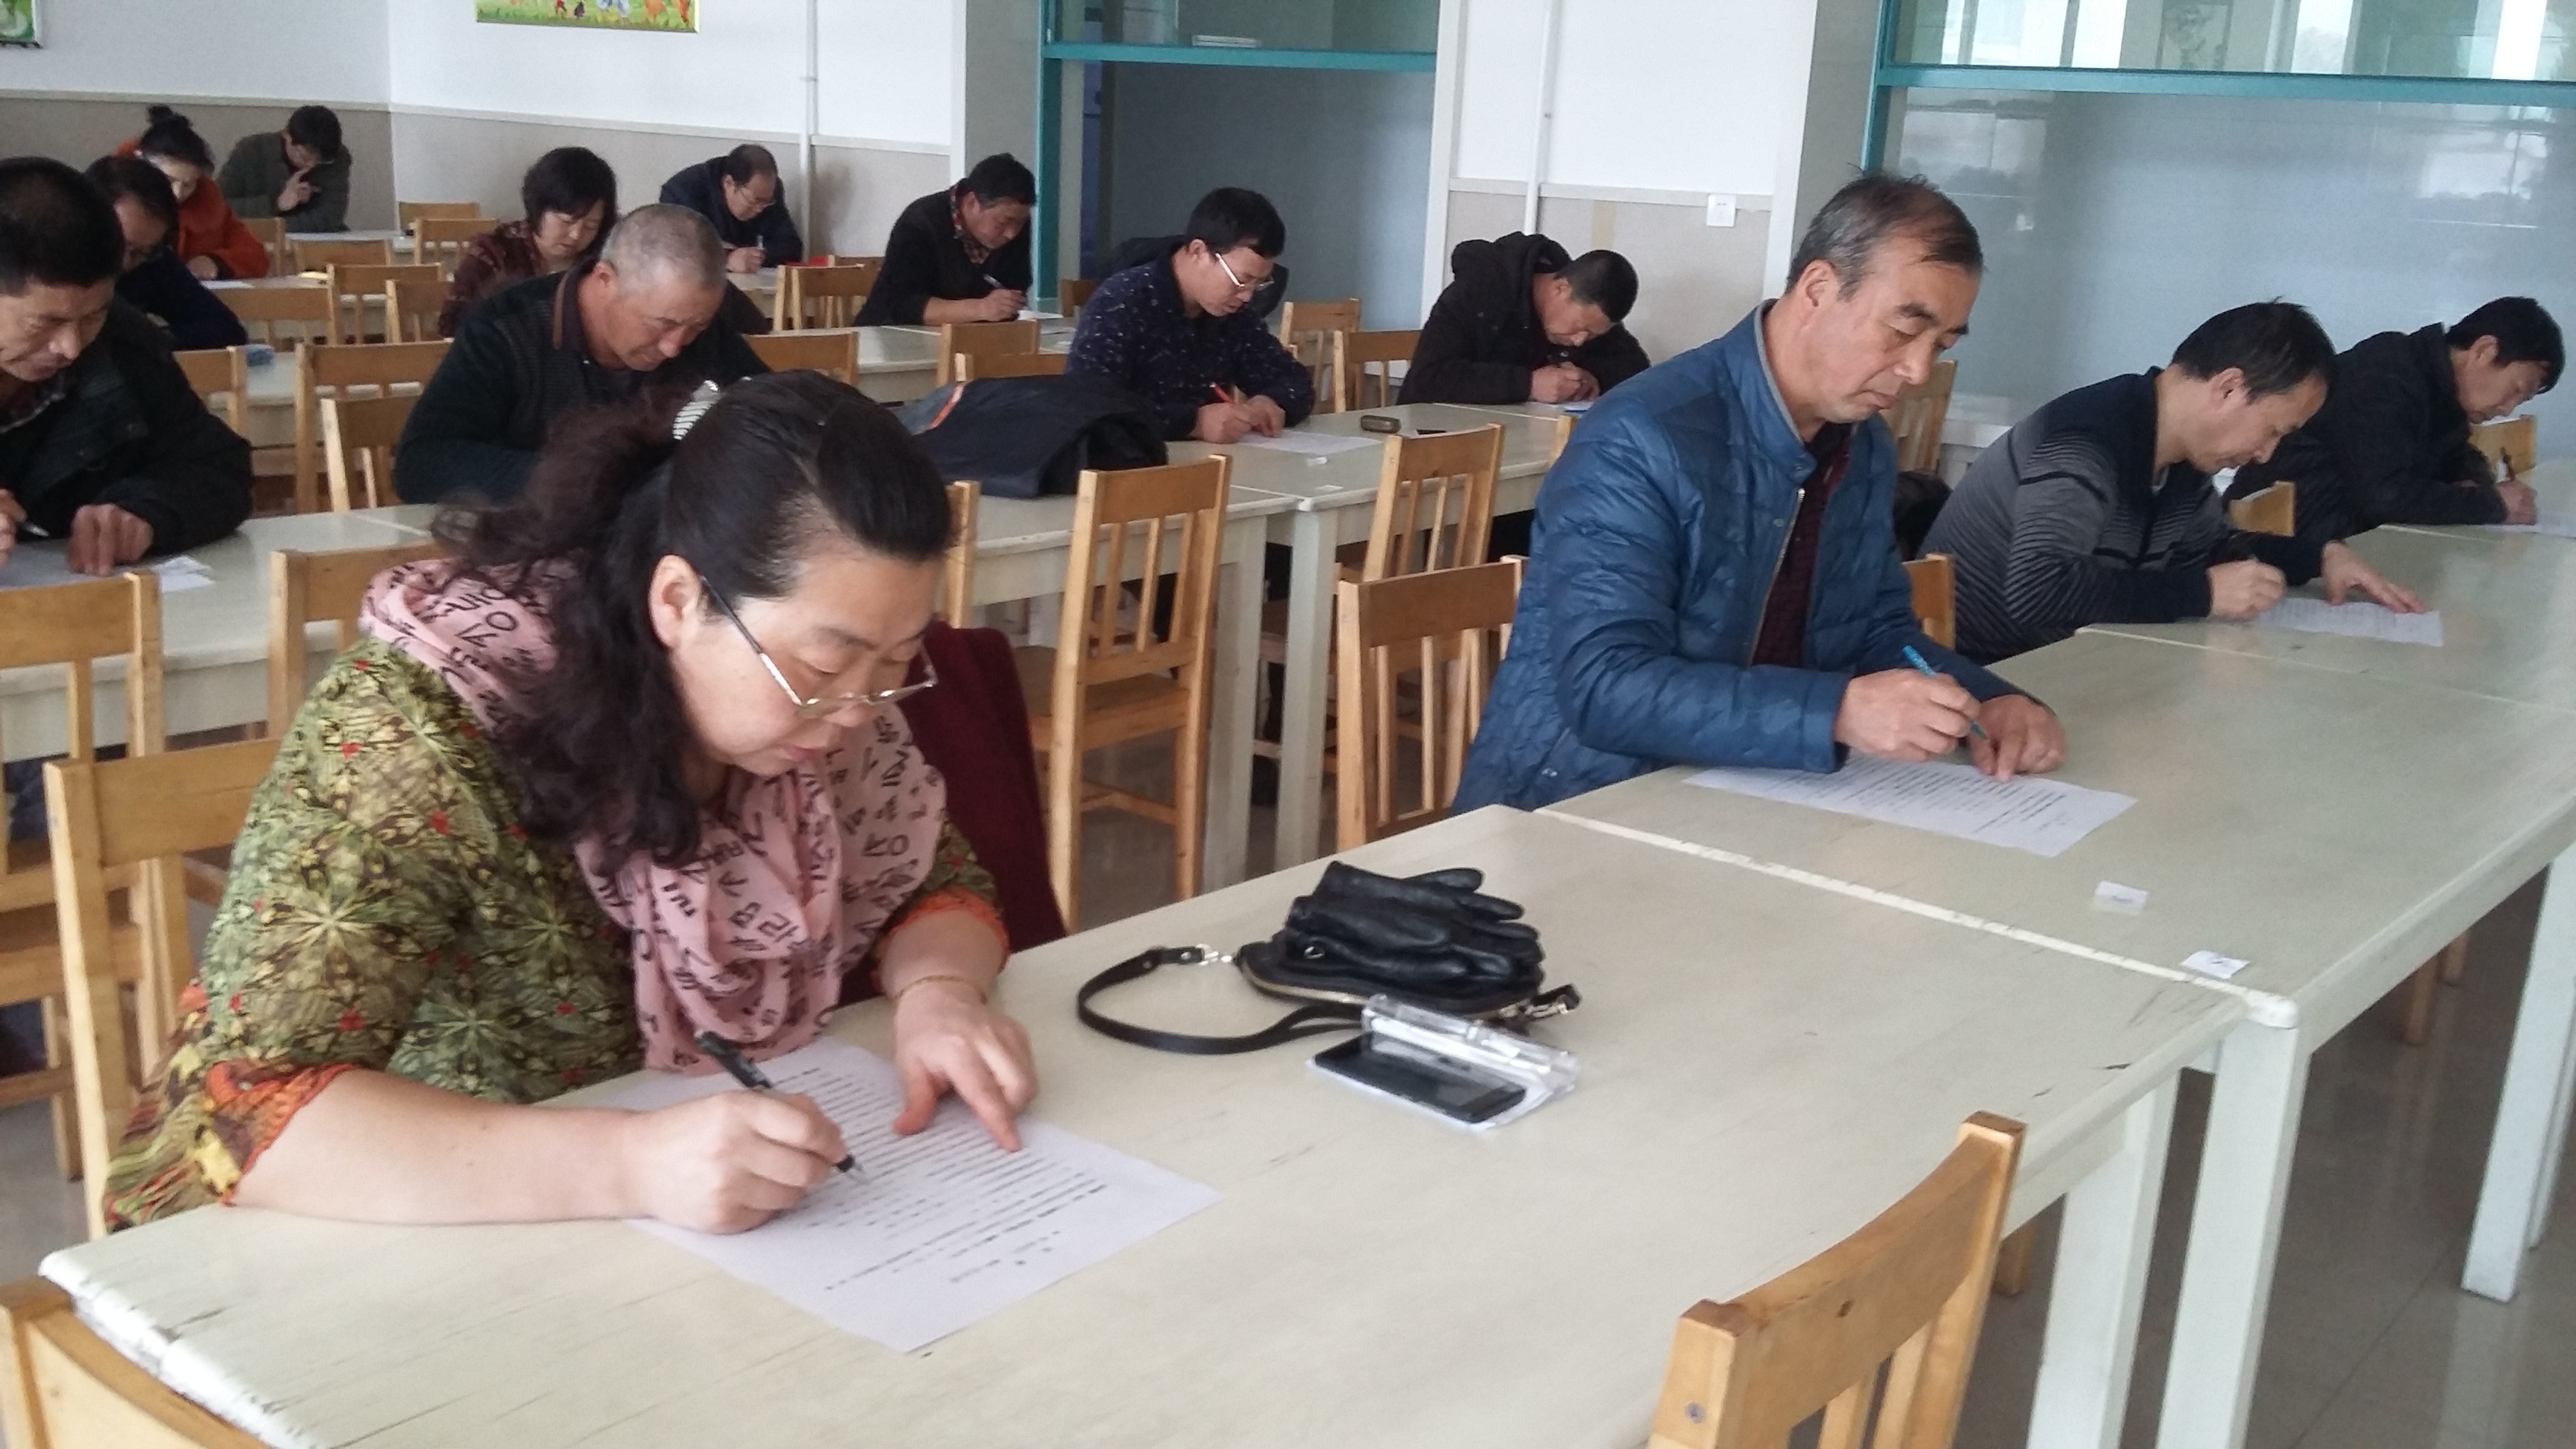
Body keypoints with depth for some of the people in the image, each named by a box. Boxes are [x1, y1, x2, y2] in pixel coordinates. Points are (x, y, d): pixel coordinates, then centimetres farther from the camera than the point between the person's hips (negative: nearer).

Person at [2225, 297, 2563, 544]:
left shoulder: (2442, 384, 9)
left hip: (2352, 537, 9)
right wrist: (2493, 504, -17)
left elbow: (2456, 458, 23)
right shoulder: (2384, 379, -20)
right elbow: (2390, 495, -29)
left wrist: (2478, 483, -1)